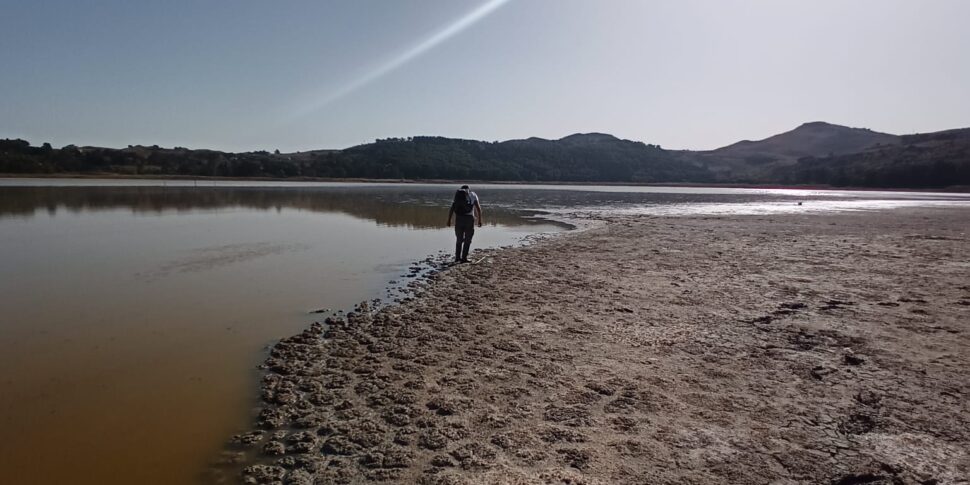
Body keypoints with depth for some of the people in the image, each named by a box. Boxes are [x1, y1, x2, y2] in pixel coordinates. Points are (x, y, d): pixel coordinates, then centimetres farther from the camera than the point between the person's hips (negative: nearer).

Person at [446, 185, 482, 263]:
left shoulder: (457, 196, 17)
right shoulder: (473, 195, 11)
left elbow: (451, 209, 6)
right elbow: (478, 208, 1)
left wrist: (449, 220, 5)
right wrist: (480, 220, 3)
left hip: (459, 218, 3)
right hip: (469, 218, -2)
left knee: (459, 239, 15)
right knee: (467, 240, 6)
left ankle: (457, 257, 14)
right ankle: (464, 258, 2)